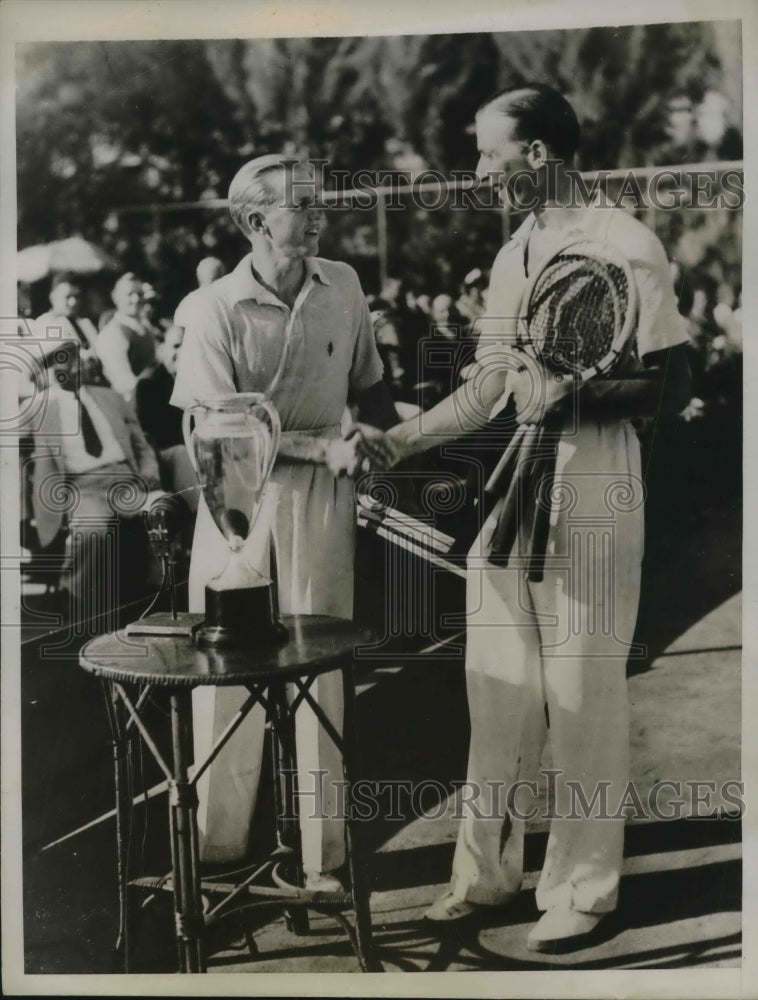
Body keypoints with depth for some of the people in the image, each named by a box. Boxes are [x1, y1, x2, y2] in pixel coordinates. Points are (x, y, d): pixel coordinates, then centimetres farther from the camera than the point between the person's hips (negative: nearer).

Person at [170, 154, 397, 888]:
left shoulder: (343, 287, -1)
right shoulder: (216, 309, -11)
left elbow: (368, 387, 10)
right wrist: (320, 445, -19)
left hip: (321, 493, 2)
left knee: (320, 663, 5)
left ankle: (323, 850, 17)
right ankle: (217, 839, 25)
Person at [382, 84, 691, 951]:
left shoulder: (625, 245, -8)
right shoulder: (511, 254, 13)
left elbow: (671, 386, -8)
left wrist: (571, 390, -22)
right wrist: (391, 443, 7)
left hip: (589, 493, -7)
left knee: (582, 697, 2)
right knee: (497, 688, 11)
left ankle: (580, 888, 18)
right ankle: (485, 870, 25)